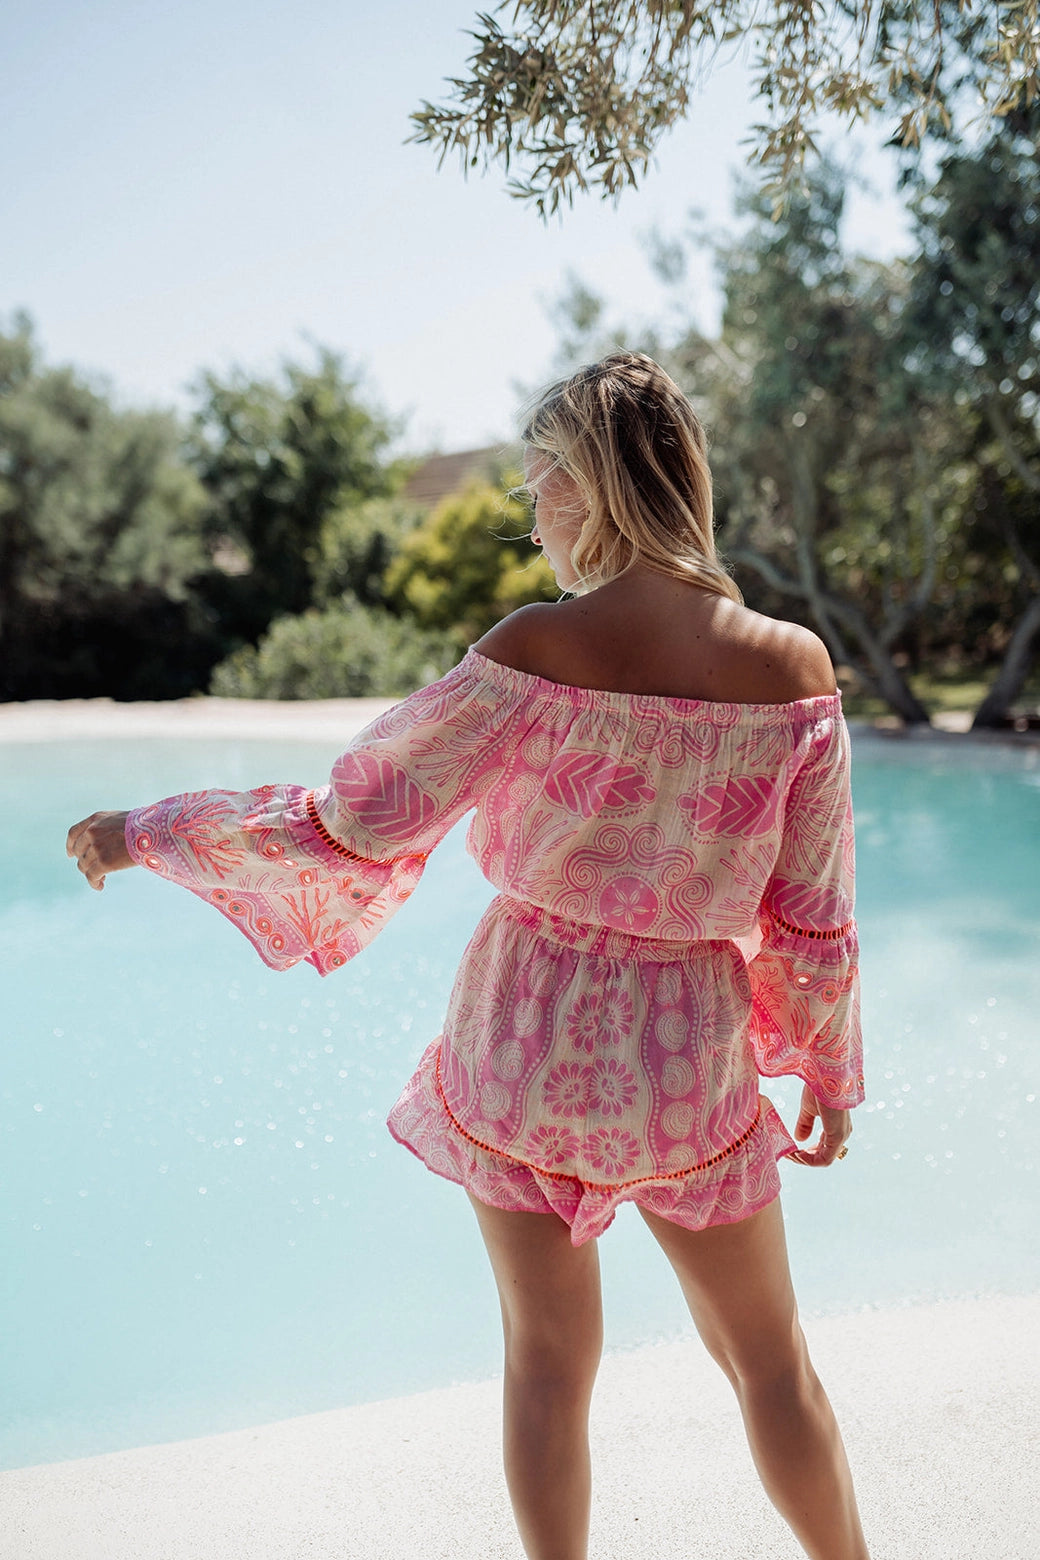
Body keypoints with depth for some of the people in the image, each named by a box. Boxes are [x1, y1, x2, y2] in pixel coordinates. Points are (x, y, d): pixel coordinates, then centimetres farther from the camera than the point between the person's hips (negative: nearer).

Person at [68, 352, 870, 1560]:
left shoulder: (536, 650, -18)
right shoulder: (793, 665, -10)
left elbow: (349, 825, -13)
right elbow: (813, 918, -3)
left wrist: (147, 834, 0)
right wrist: (831, 1070, 13)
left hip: (527, 1039, -1)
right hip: (691, 1055, 2)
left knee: (548, 1362, 18)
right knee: (769, 1361, 21)